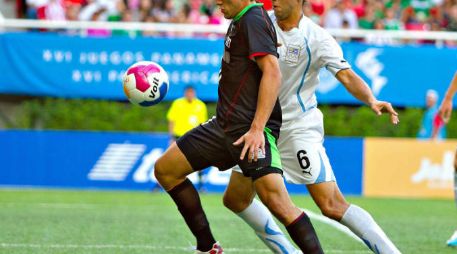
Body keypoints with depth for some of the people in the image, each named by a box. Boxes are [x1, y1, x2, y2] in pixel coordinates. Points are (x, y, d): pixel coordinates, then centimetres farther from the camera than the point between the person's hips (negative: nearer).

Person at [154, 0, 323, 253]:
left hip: (252, 129, -10)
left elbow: (272, 73, -23)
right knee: (165, 170, 12)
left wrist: (257, 129, -29)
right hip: (224, 125, 10)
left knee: (276, 200, -25)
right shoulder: (238, 21, 17)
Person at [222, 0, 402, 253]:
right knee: (235, 199, 10)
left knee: (332, 206, -17)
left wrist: (371, 101, -40)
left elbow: (347, 76, -22)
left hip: (300, 126, -6)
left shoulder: (316, 37, -14)